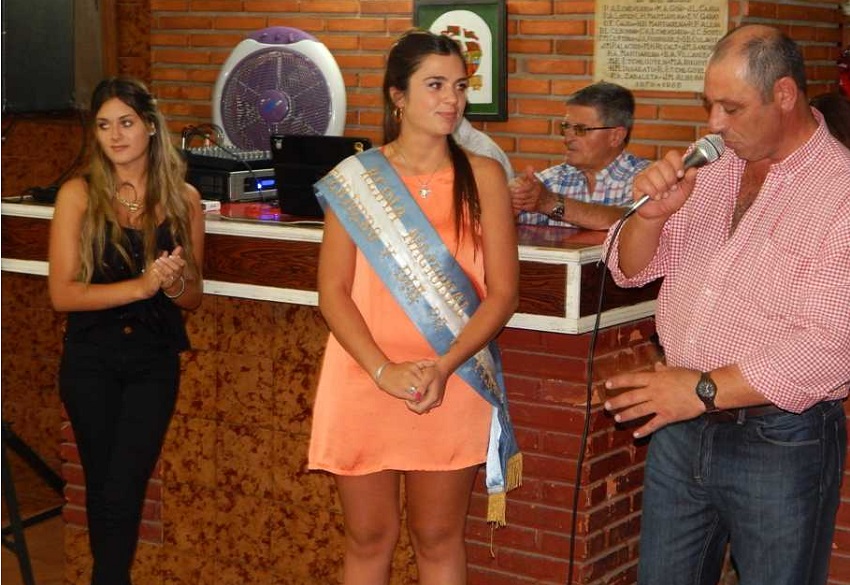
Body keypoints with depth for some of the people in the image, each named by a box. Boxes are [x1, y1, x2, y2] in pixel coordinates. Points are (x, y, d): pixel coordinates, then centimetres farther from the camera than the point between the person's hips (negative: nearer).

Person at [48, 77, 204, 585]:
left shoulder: (183, 199, 1)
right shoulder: (79, 195, -6)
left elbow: (194, 297, 9)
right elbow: (62, 293, -12)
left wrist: (174, 283, -15)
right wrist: (141, 285, -22)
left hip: (154, 360, 0)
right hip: (91, 359, 0)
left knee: (123, 490, -8)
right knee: (102, 484, 11)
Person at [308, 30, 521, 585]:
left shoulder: (483, 177, 1)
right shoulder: (354, 179, 1)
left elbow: (503, 292, -2)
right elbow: (333, 291, -1)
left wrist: (443, 368, -15)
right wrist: (384, 371, -15)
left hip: (452, 388, 0)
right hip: (364, 384, 0)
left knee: (438, 538, 10)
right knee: (369, 538, 10)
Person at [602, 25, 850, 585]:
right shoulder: (713, 175, 7)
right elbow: (632, 269, 13)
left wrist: (706, 388, -21)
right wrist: (654, 214, -9)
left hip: (780, 445, -6)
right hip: (681, 429, 6)